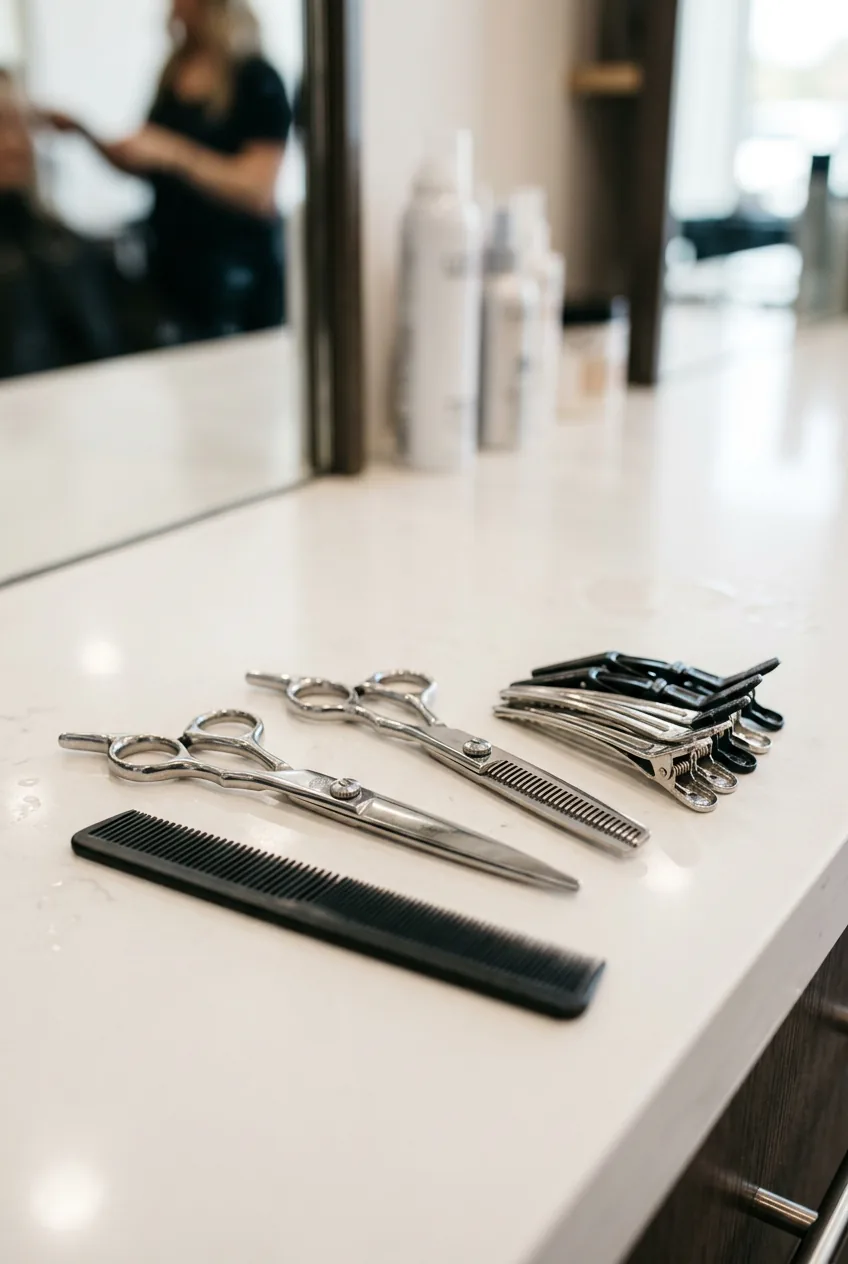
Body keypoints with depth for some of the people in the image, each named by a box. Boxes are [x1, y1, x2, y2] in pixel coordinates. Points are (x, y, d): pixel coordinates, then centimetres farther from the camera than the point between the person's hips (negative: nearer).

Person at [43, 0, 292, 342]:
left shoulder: (257, 81, -11)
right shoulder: (175, 73, 9)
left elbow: (259, 192, -19)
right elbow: (146, 165, 18)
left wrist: (173, 153, -26)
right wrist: (81, 131, 5)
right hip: (171, 269, 6)